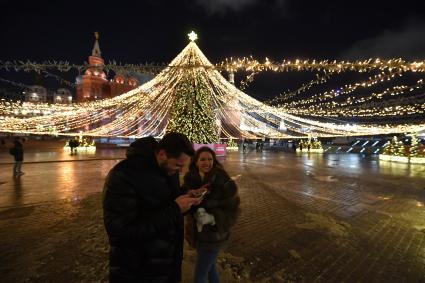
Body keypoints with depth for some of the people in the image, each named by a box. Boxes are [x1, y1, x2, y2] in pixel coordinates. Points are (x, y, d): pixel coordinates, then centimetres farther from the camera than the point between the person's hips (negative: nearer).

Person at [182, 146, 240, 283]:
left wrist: (212, 218, -28)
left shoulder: (222, 181, -20)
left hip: (213, 236, -4)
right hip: (197, 233, 5)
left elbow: (232, 210, -14)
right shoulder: (190, 179, -8)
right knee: (209, 266, 27)